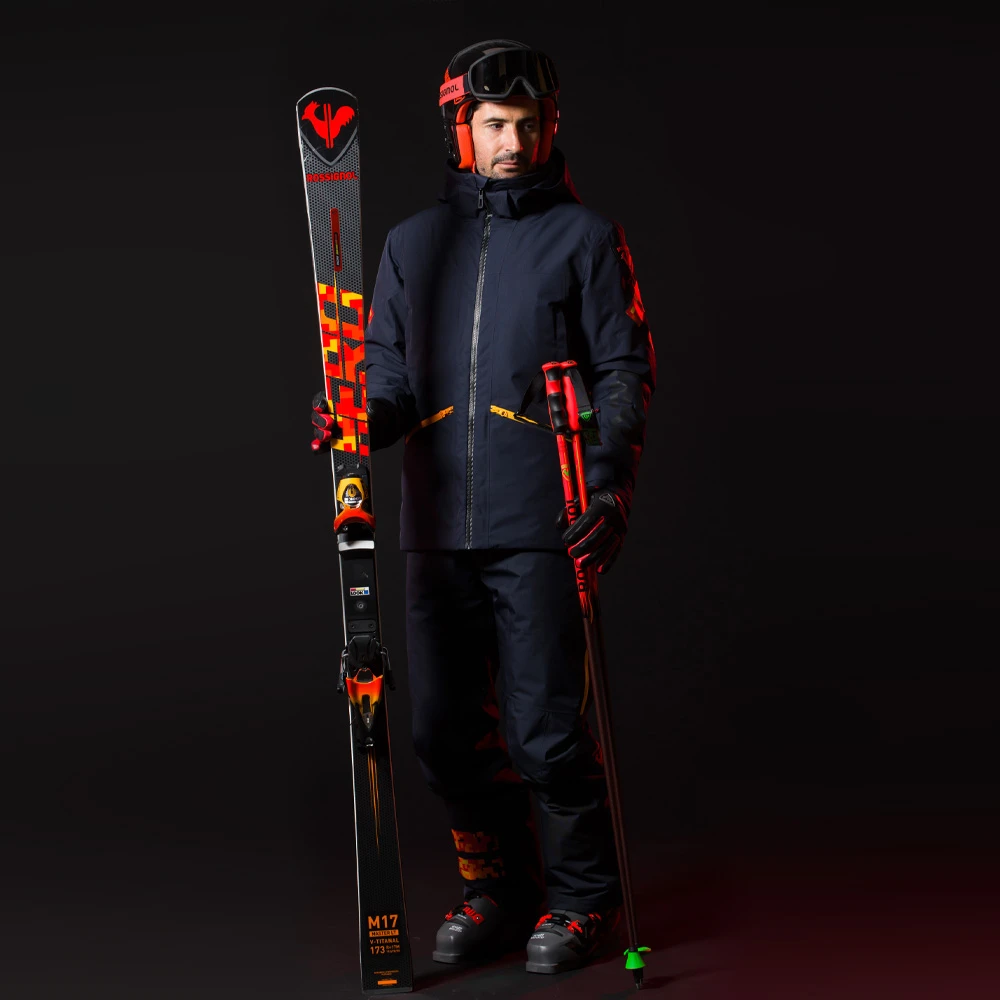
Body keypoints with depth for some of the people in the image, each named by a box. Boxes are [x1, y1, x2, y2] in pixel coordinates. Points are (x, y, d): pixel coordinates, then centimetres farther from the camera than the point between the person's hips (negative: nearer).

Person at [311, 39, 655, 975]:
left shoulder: (585, 237, 5)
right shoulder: (411, 245, 15)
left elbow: (625, 371, 1)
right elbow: (392, 378, 17)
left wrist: (612, 481, -11)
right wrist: (360, 419, -6)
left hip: (542, 529, -4)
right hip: (437, 528, 4)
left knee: (545, 731, -4)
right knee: (444, 730, 7)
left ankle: (583, 897, 17)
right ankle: (500, 889, 27)